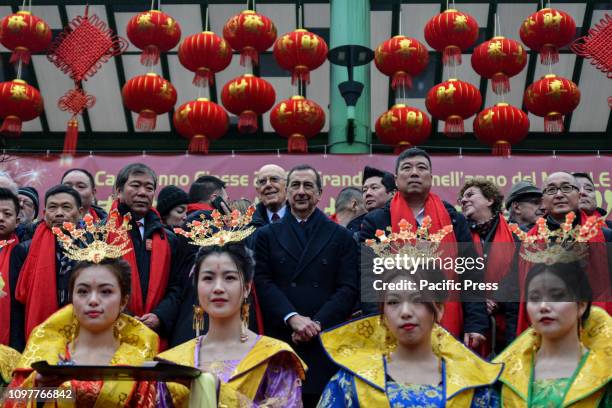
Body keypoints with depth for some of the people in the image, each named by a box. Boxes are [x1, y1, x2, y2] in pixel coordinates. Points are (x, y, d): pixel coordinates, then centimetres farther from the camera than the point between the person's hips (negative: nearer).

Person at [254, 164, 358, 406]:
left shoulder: (340, 236, 9)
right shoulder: (267, 235, 10)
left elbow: (348, 288, 0)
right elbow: (263, 283, 0)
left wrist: (316, 324, -11)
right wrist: (293, 318, -14)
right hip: (280, 341, 0)